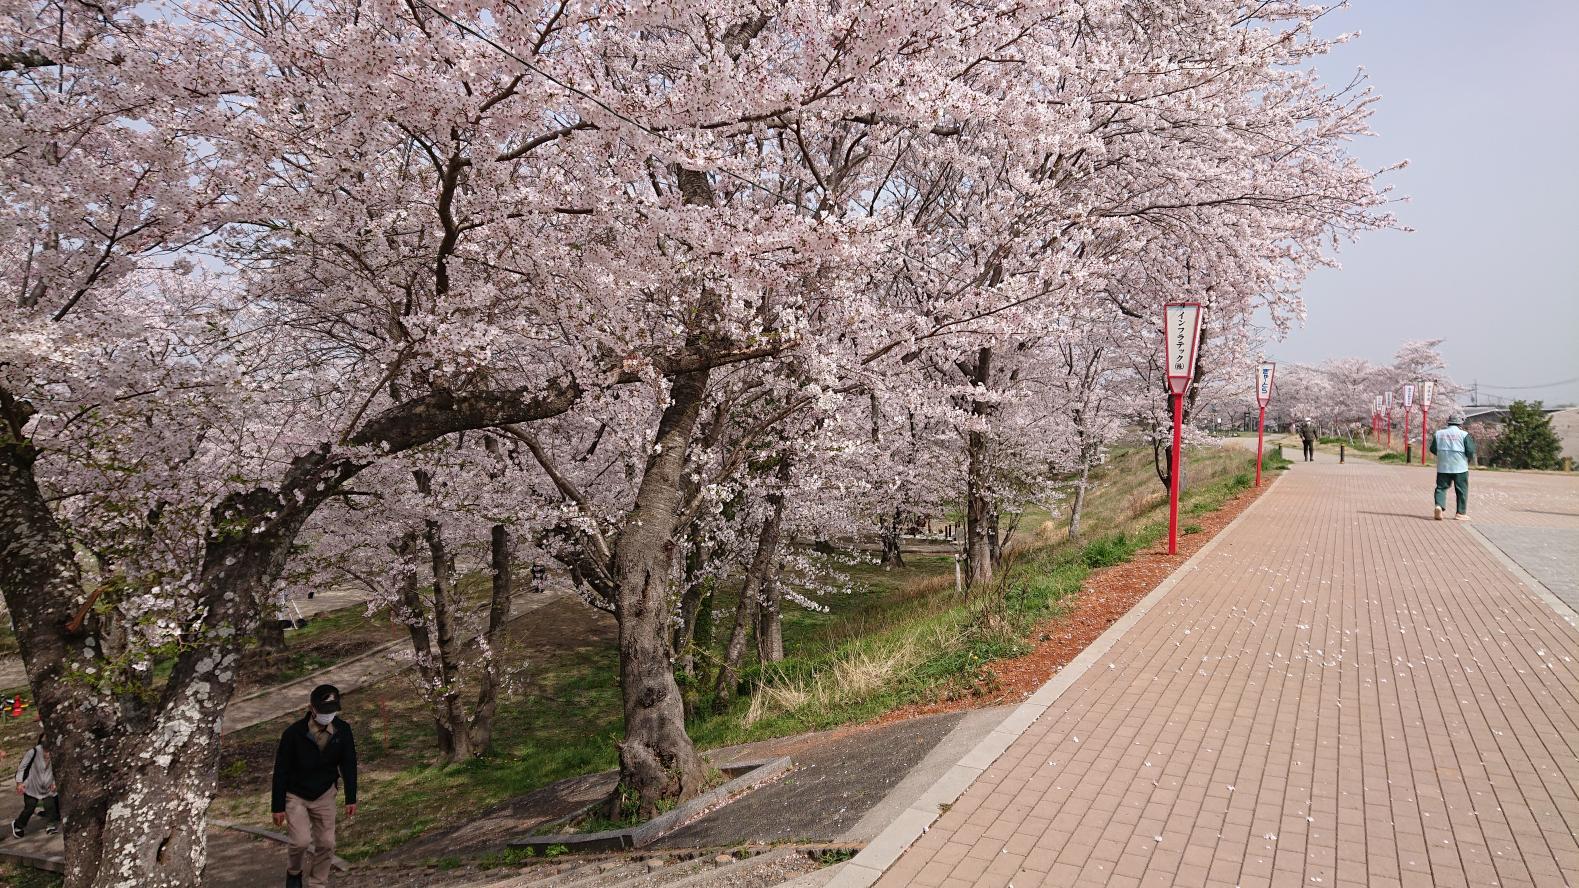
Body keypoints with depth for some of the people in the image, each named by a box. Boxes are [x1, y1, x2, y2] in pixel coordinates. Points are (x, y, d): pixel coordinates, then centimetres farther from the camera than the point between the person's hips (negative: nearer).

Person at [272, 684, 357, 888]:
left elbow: (349, 765, -2)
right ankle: (294, 871, 19)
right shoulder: (294, 733, -22)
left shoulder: (343, 730, -12)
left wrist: (351, 799, -2)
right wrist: (278, 807, -11)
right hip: (295, 795, -3)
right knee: (301, 841, -13)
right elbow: (281, 771, -14)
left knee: (326, 844, 2)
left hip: (324, 795, 3)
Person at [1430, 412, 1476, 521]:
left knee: (1441, 487, 10)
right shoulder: (1464, 435, -7)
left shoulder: (1439, 433, 3)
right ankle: (1460, 513, 11)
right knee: (1461, 490, 8)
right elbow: (1470, 451, -10)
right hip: (1460, 467, -2)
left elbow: (1433, 449, 8)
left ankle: (1439, 506, -12)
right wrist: (1469, 459, 11)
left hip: (1443, 468, 2)